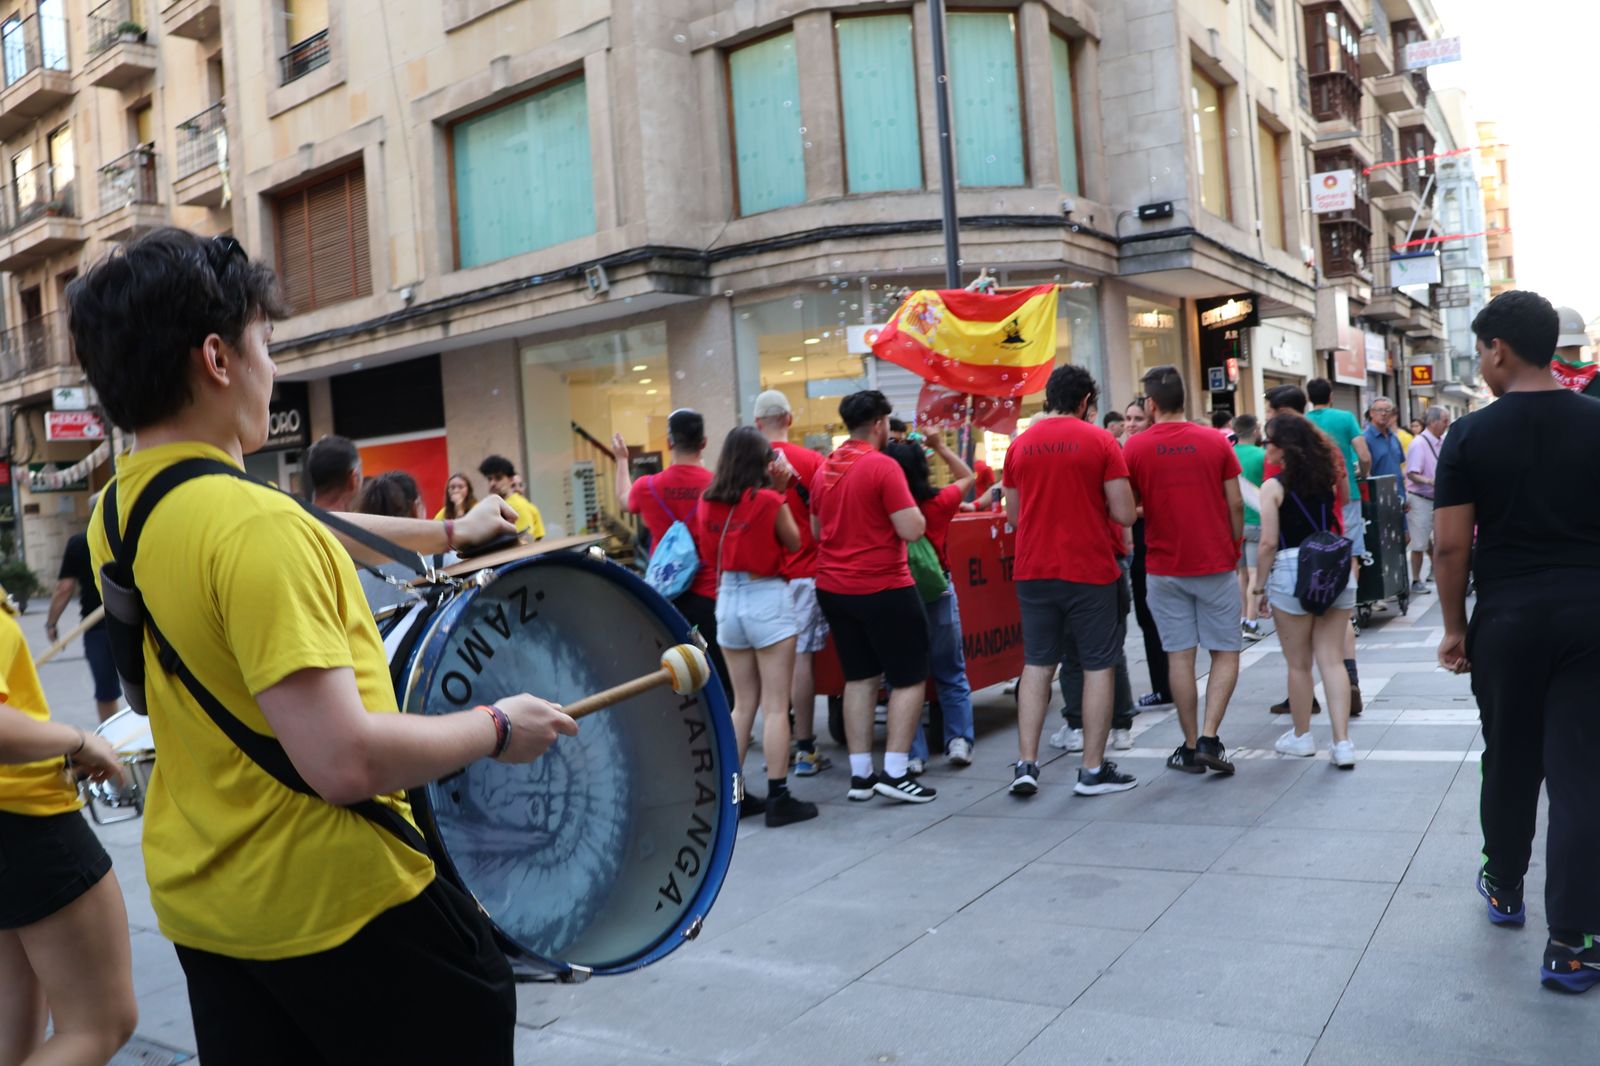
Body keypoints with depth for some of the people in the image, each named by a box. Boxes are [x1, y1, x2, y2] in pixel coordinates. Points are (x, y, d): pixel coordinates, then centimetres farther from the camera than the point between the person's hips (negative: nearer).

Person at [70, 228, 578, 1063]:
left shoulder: (114, 515, 1)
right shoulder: (254, 524, -27)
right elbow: (346, 760, -31)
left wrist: (445, 534, 23)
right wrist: (495, 727, -17)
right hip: (334, 900, -8)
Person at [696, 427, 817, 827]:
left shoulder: (708, 502, 3)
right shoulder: (769, 500, -10)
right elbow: (794, 543, 2)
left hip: (727, 599, 5)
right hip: (766, 600, -5)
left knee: (743, 704, 15)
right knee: (775, 706, -1)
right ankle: (778, 798, 1)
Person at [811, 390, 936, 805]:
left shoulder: (825, 469, 8)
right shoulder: (883, 466, -15)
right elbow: (913, 530, -17)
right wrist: (908, 505, 1)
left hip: (833, 588, 7)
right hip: (883, 588, -7)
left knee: (859, 678, 14)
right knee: (909, 678, 4)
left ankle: (860, 774, 15)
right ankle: (894, 773, -1)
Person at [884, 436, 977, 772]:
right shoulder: (938, 503, -6)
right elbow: (966, 477, 12)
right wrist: (940, 446, 16)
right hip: (937, 593, 0)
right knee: (951, 674, 16)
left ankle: (912, 753, 6)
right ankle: (959, 739, 9)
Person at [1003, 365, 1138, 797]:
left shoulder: (1020, 444, 5)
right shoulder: (1100, 441, -7)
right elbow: (1124, 514, -9)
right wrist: (1094, 503, 10)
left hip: (1033, 571, 4)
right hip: (1089, 571, -4)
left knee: (1037, 665, 13)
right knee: (1098, 667, 7)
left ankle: (1026, 764, 9)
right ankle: (1093, 770, 12)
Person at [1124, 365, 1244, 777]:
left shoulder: (1135, 448, -4)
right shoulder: (1215, 442, -2)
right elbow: (1235, 504, -1)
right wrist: (1236, 549, 12)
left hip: (1165, 568, 0)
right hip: (1216, 563, 0)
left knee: (1179, 656, 6)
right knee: (1226, 652, 9)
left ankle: (1190, 746, 11)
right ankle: (1209, 737, -3)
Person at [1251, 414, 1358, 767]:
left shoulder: (1274, 486, -8)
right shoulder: (1327, 477, 8)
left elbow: (1269, 543, -10)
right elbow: (1339, 525, 17)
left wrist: (1259, 580, 0)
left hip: (1292, 572, -5)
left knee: (1299, 664, 9)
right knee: (1332, 659, 6)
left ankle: (1302, 736, 23)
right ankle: (1342, 743, 2)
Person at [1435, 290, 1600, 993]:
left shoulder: (1470, 437, -6)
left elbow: (1450, 545, -8)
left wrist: (1454, 628, 2)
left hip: (1508, 618, 0)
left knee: (1509, 761, 17)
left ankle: (1505, 887, 36)